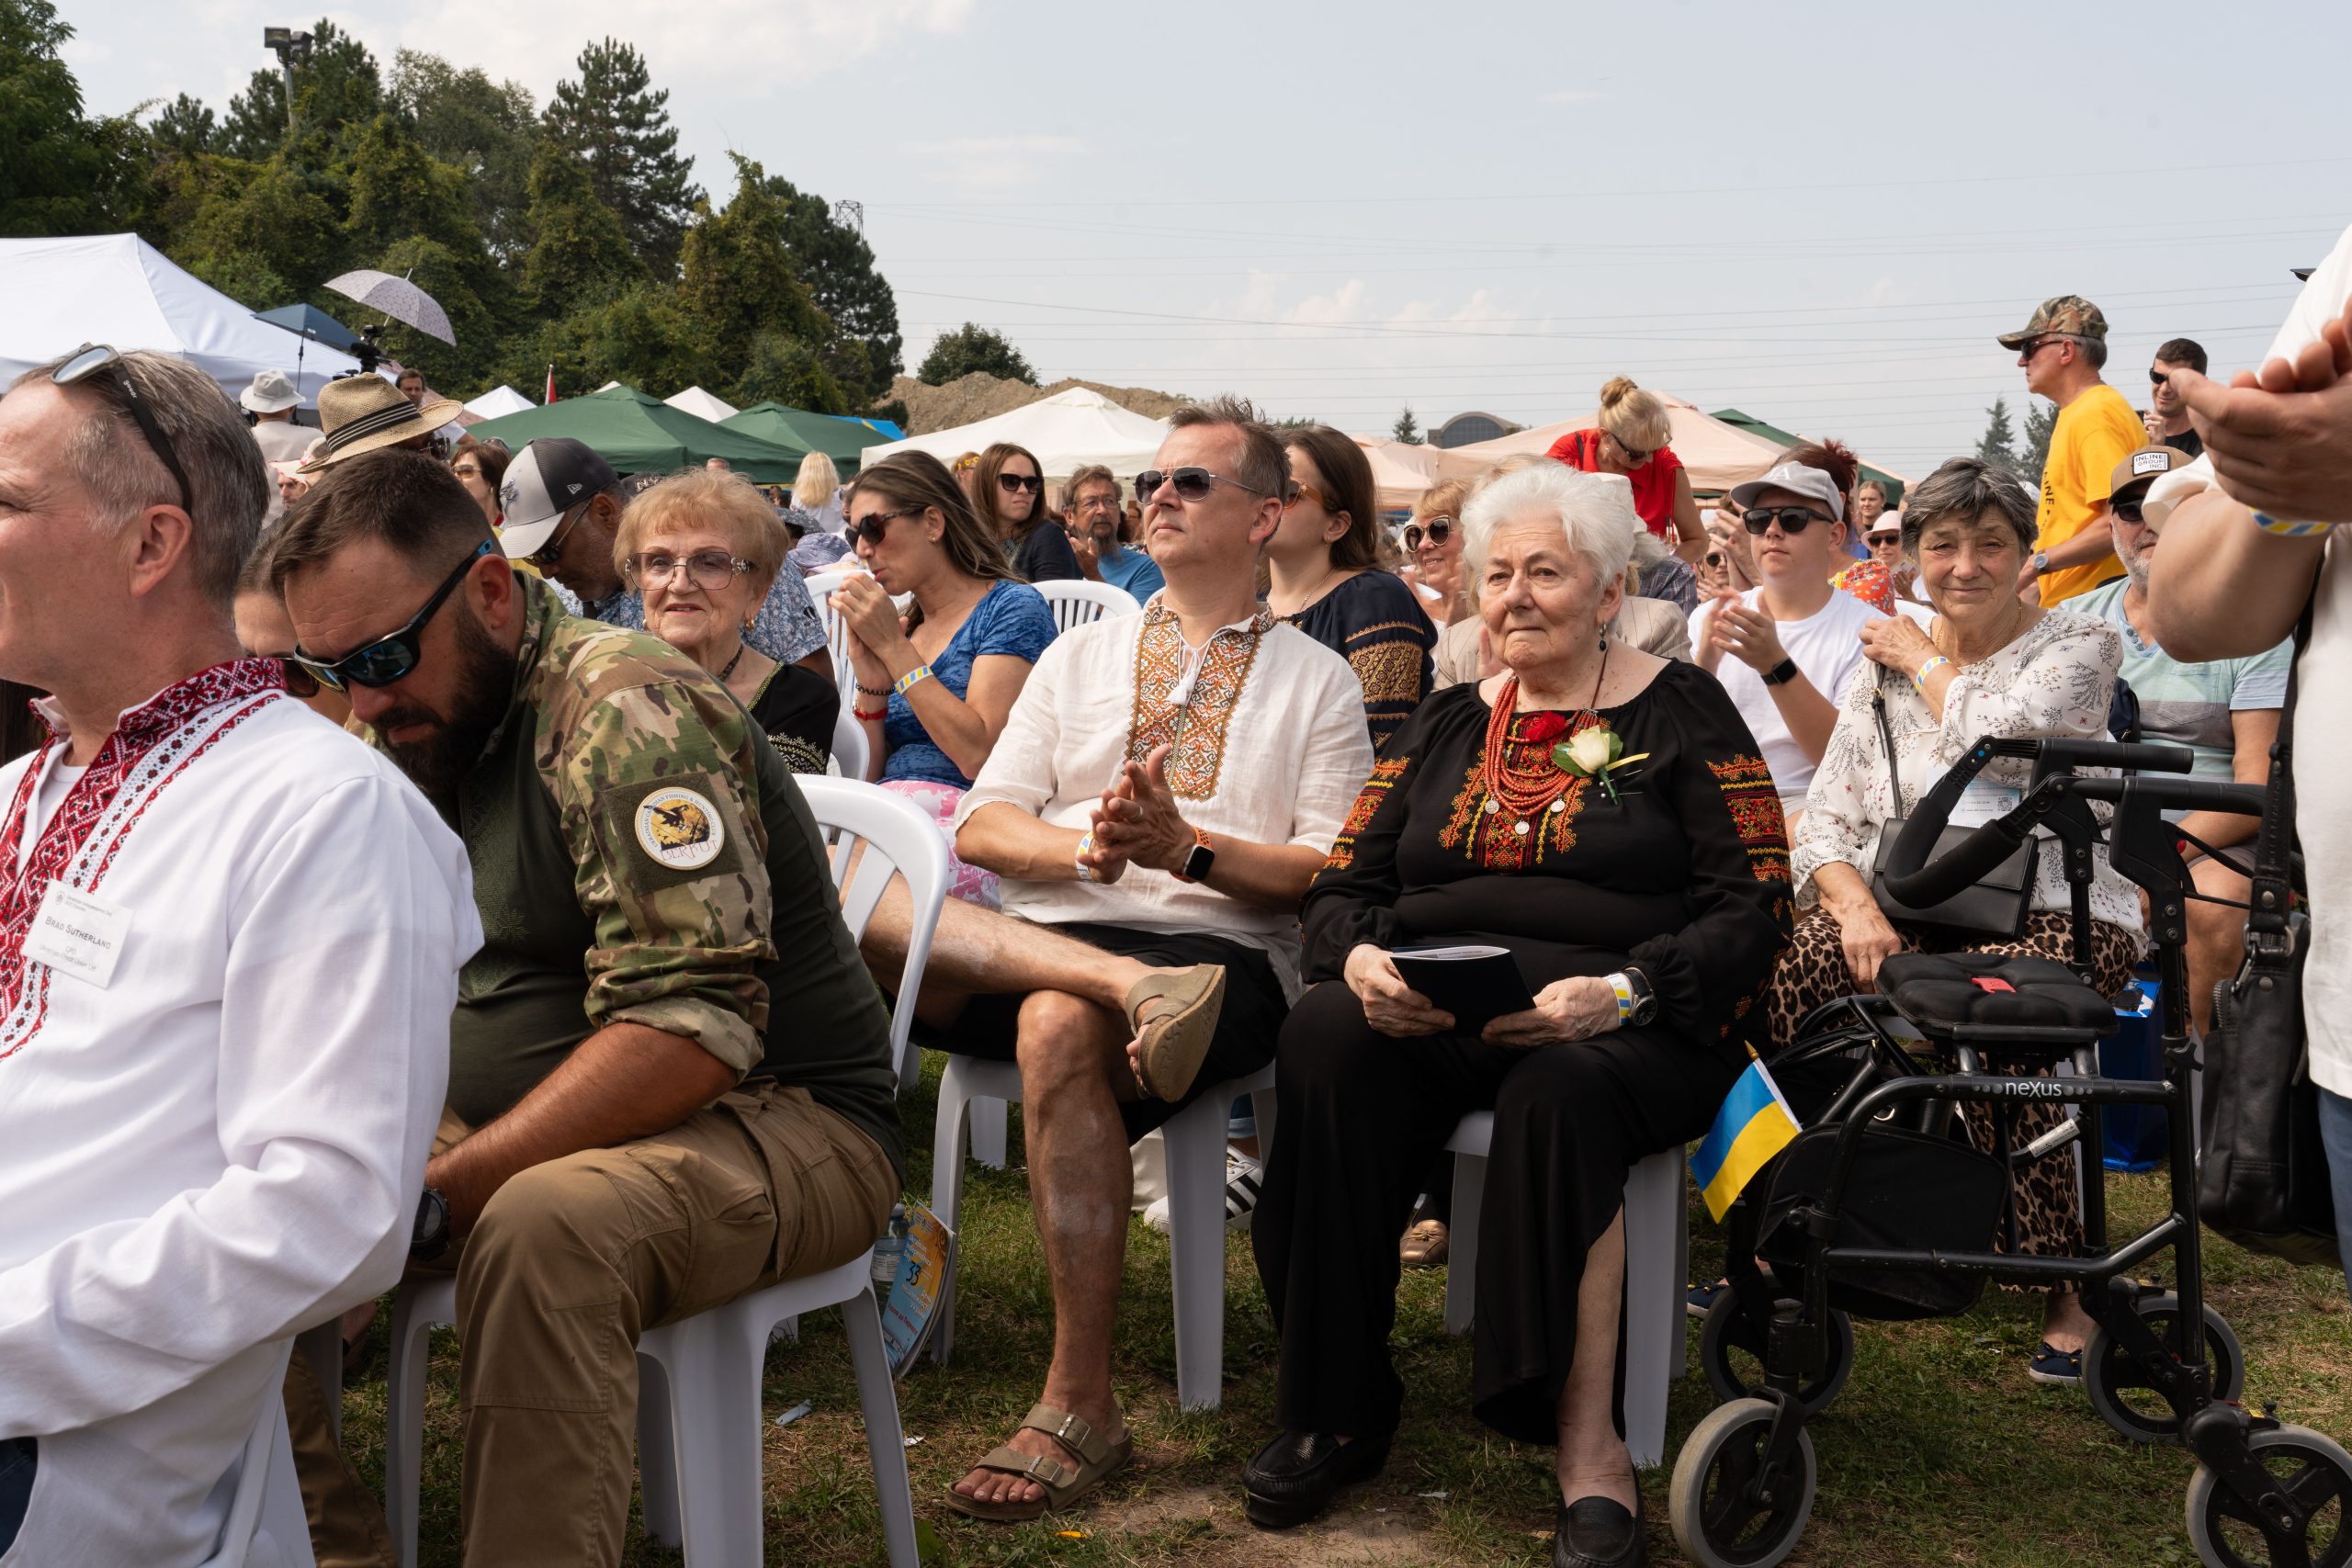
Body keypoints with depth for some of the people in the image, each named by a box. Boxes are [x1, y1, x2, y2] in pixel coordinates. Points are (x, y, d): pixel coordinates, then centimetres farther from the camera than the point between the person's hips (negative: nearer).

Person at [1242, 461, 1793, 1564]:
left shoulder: (1680, 714, 7)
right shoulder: (1446, 724, 20)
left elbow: (1752, 911, -2)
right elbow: (1341, 886, 15)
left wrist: (1618, 994, -20)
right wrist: (1360, 959, -11)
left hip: (1626, 1029, -3)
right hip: (1427, 1015, 3)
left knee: (1560, 1090, -38)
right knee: (1324, 1039, -29)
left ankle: (1588, 1444, -32)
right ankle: (1336, 1408, -21)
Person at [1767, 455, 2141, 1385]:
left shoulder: (2079, 646, 2)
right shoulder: (1882, 664, 13)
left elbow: (1998, 740, -19)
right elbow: (1828, 817, 5)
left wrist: (1927, 659, 0)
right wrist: (1854, 905, -16)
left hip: (2057, 915, -3)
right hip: (1913, 910, 4)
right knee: (1773, 968, -27)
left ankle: (2065, 1284, -21)